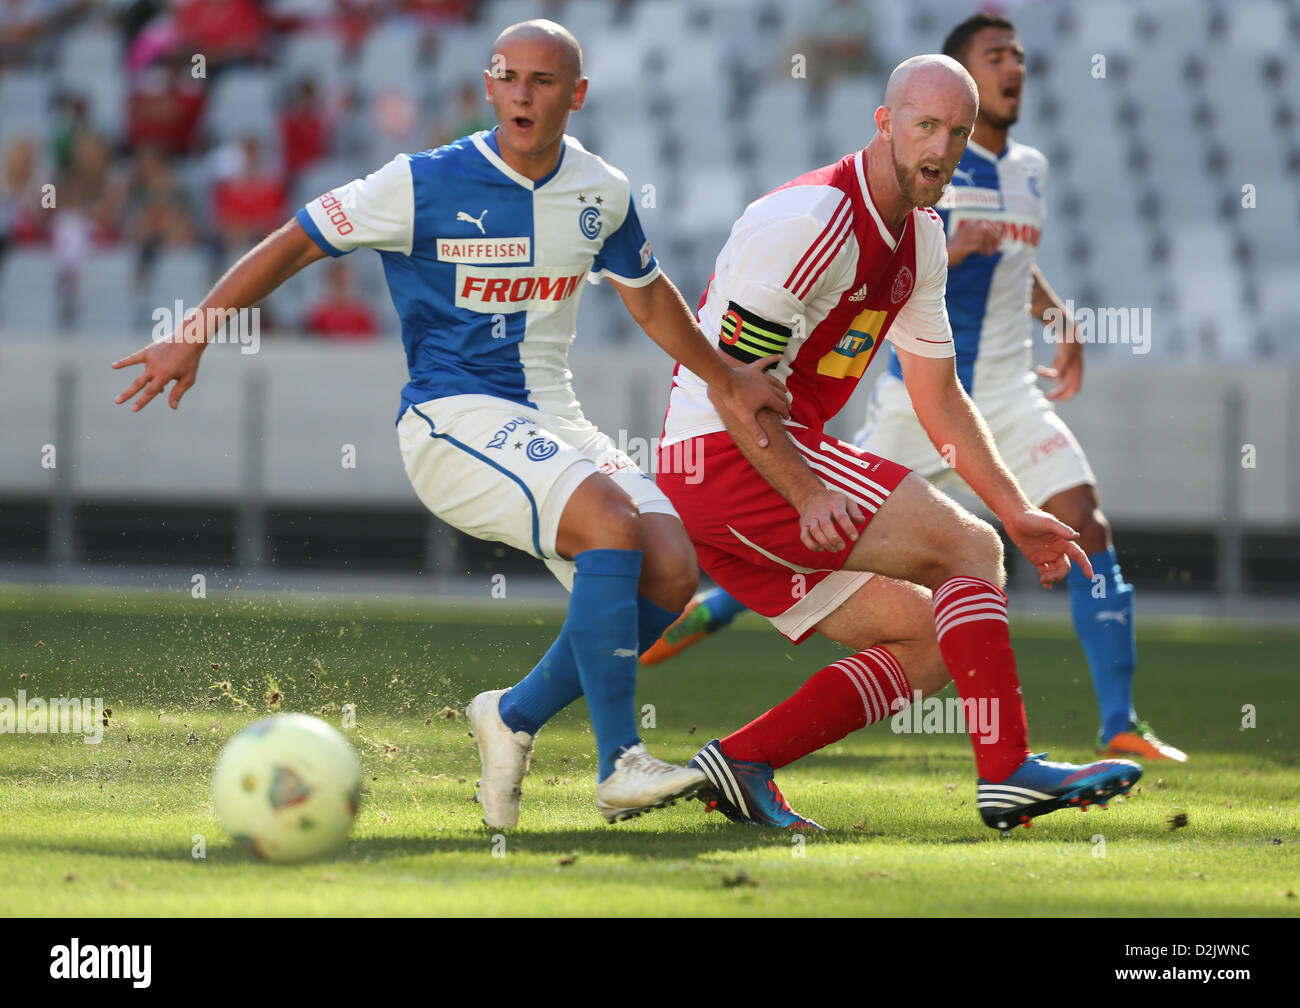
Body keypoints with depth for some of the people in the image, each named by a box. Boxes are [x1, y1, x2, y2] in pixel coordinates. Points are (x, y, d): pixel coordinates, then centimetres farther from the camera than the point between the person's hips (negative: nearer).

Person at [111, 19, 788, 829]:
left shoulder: (602, 193, 6)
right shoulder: (426, 184, -9)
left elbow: (648, 295, 25)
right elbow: (294, 246, -3)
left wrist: (726, 380, 28)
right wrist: (192, 336, -9)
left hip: (551, 417, 6)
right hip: (453, 418, -6)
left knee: (671, 573, -14)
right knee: (613, 525, -30)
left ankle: (515, 716, 5)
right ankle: (619, 765, -25)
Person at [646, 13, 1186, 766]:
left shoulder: (1030, 169, 11)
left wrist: (1060, 317, 13)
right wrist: (946, 253, -28)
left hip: (1008, 394, 4)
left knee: (1085, 522, -15)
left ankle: (1121, 726, -14)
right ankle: (709, 610, 32)